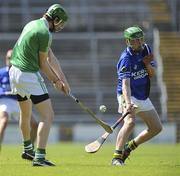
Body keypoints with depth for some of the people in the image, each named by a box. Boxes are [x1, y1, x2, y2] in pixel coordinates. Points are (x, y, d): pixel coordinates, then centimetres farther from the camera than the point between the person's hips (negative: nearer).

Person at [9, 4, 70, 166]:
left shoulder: (33, 24, 13)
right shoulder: (44, 33, -17)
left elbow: (51, 57, 12)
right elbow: (43, 64, -10)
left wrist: (63, 79, 11)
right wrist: (56, 81, 6)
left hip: (14, 72, 10)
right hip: (29, 75, -10)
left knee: (25, 113, 28)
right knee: (48, 115, -8)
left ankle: (28, 149, 46)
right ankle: (39, 157, -16)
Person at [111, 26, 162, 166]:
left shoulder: (146, 49, 0)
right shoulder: (126, 58, -22)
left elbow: (152, 74, 5)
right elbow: (125, 83, -32)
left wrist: (148, 64, -18)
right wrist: (128, 103, -47)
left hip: (143, 96, 8)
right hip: (128, 95, -8)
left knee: (157, 128, 12)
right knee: (130, 122, -33)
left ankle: (130, 146, 27)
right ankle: (117, 157, -34)